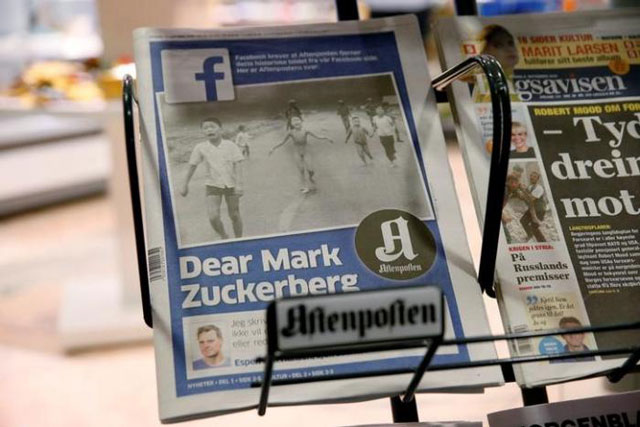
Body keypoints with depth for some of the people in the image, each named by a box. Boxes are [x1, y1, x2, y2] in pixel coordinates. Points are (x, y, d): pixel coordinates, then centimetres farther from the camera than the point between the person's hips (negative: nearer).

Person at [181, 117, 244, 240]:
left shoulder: (230, 146, -6)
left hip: (231, 184, 0)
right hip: (212, 185, 0)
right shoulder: (200, 148, -3)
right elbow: (192, 166, 6)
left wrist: (239, 184, -17)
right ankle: (223, 237, 13)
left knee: (234, 215, 7)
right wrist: (185, 185, 9)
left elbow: (237, 165, -8)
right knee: (213, 217, -13)